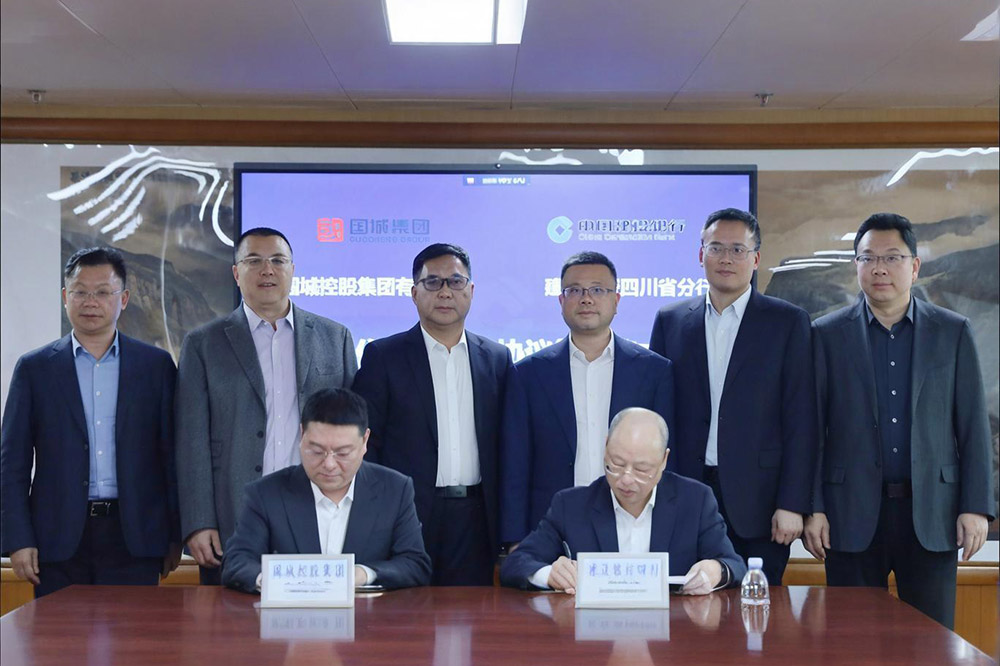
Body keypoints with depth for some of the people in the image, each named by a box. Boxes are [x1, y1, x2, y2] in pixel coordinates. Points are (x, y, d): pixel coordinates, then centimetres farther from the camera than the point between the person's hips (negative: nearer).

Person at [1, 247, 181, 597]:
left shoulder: (156, 365, 7)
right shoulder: (34, 368, 7)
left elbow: (172, 456, 6)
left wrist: (175, 536, 3)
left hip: (134, 540, 0)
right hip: (60, 540, 0)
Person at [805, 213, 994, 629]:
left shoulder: (953, 332, 6)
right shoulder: (827, 335, 4)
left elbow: (973, 426, 5)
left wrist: (976, 507, -2)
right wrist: (812, 509, -4)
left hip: (931, 516, 1)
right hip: (853, 515, 0)